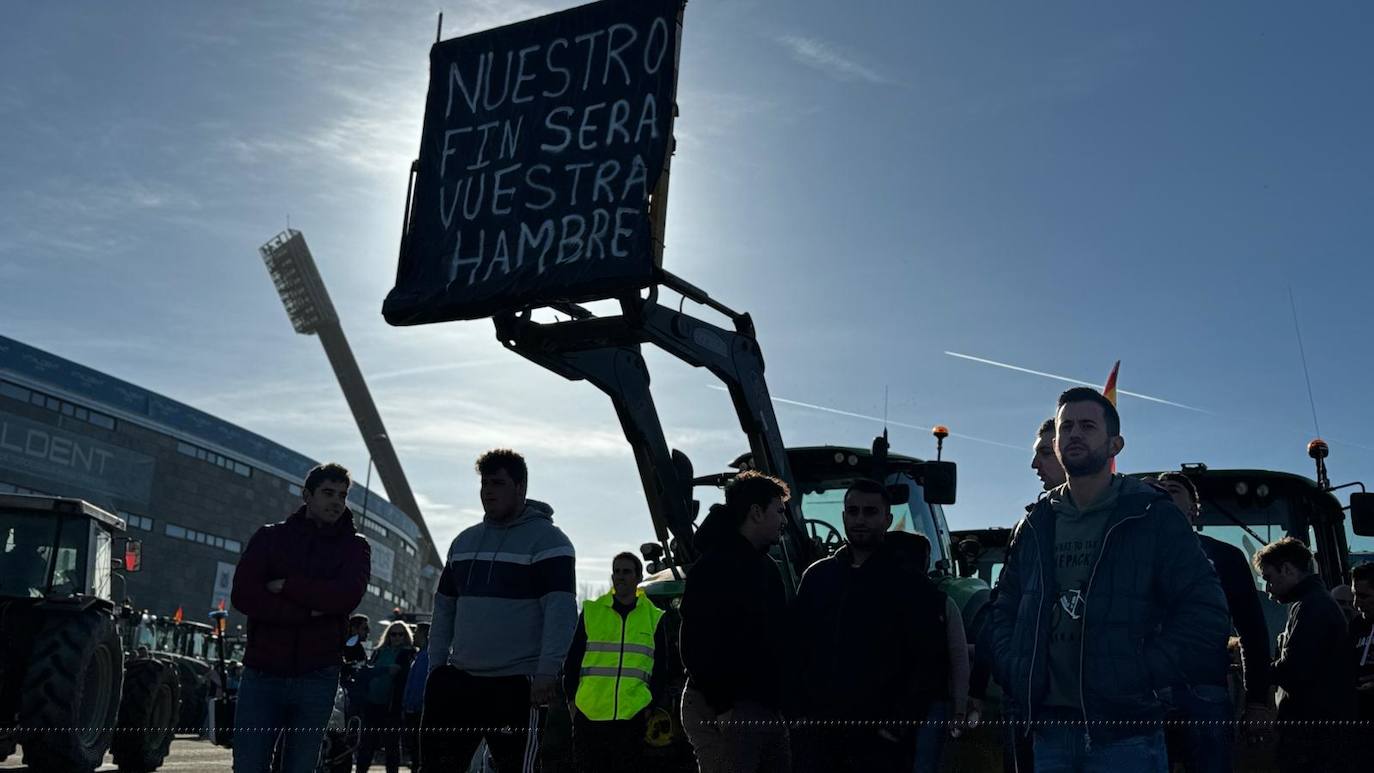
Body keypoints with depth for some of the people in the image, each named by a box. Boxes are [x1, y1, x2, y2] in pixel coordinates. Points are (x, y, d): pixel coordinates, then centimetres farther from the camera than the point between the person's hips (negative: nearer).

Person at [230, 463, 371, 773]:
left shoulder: (354, 546, 7)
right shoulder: (269, 537, 8)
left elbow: (346, 596, -13)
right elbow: (243, 595, -8)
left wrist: (285, 586, -10)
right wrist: (308, 611, -13)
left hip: (317, 679, 0)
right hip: (262, 674, 0)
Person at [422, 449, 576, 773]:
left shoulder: (547, 539, -7)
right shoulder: (464, 541, 15)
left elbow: (561, 612, -15)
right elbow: (444, 608, 19)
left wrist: (547, 672, -22)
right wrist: (436, 666, 11)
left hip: (519, 685, -6)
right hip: (459, 680, 7)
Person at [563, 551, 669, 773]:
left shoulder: (654, 617, 9)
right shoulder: (591, 611, 8)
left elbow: (660, 670, 13)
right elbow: (573, 659, 11)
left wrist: (652, 704, 3)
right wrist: (571, 698, 4)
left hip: (633, 715, 0)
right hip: (589, 713, 0)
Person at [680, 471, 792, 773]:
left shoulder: (766, 566, 17)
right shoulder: (714, 564, -12)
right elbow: (697, 644, -19)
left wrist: (778, 701, 14)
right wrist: (723, 706, -21)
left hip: (766, 708, 9)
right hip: (721, 710, -9)